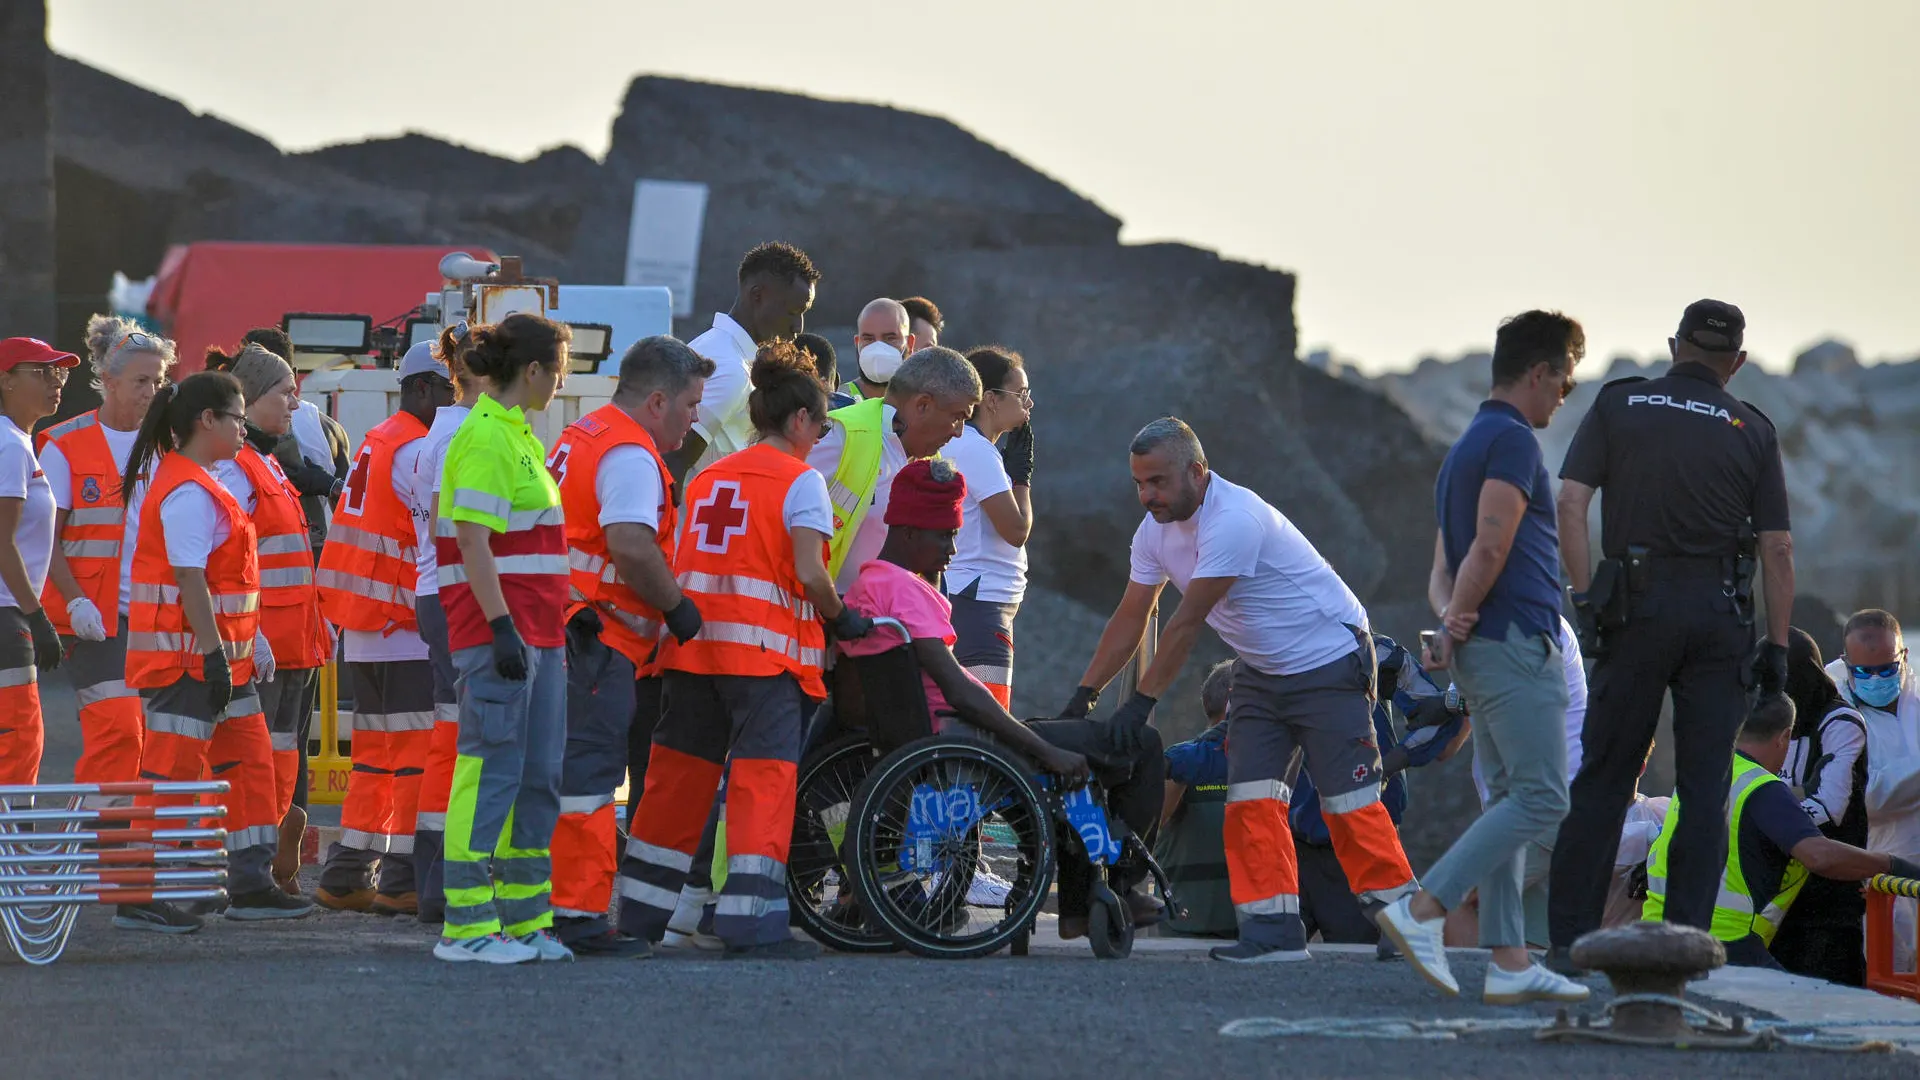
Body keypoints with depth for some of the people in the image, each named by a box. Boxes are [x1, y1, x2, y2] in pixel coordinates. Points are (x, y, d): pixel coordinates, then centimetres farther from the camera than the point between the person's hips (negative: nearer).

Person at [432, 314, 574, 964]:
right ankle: (466, 927, -7)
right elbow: (471, 540, -19)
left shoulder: (518, 435, 20)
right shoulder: (485, 437, -12)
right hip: (499, 633, -10)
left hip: (537, 632, 10)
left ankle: (525, 919, 16)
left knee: (539, 776, 10)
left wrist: (561, 622, 26)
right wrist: (502, 626, -24)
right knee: (492, 770, -9)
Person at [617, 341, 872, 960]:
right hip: (765, 647, -6)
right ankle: (753, 925, -12)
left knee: (679, 771, 13)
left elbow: (681, 563, 14)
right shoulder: (801, 480, -2)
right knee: (764, 775, -5)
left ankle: (639, 912, 19)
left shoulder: (707, 478, 18)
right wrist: (842, 619, 4)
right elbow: (809, 573, -10)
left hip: (692, 643, 6)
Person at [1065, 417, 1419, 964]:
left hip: (1329, 660, -8)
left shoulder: (1234, 520, -29)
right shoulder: (1156, 529, 0)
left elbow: (1187, 623, -28)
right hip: (1260, 669, 8)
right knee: (1250, 797, -4)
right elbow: (1130, 619, 6)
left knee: (1348, 796, -8)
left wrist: (1142, 702, -25)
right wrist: (1083, 695, 1)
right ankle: (1274, 927, -4)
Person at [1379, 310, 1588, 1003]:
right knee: (1539, 797, -10)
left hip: (1484, 652, 10)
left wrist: (1449, 620, -3)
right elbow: (1491, 546, -19)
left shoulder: (1467, 446, 22)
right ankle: (1422, 911, -17)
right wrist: (1458, 622, -8)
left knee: (1509, 801, 8)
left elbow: (1444, 567, 17)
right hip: (1517, 642, -10)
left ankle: (1509, 961, 4)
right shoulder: (1513, 440, -9)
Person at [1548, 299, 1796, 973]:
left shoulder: (1618, 405, 8)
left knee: (1603, 779, 4)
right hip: (1720, 616, 0)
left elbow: (1570, 501, -3)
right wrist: (1777, 646, 6)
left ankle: (1569, 938, 0)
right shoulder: (1751, 431, 8)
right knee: (1704, 789, 4)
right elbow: (1777, 548, 3)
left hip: (1637, 608, 0)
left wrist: (1584, 597, -3)